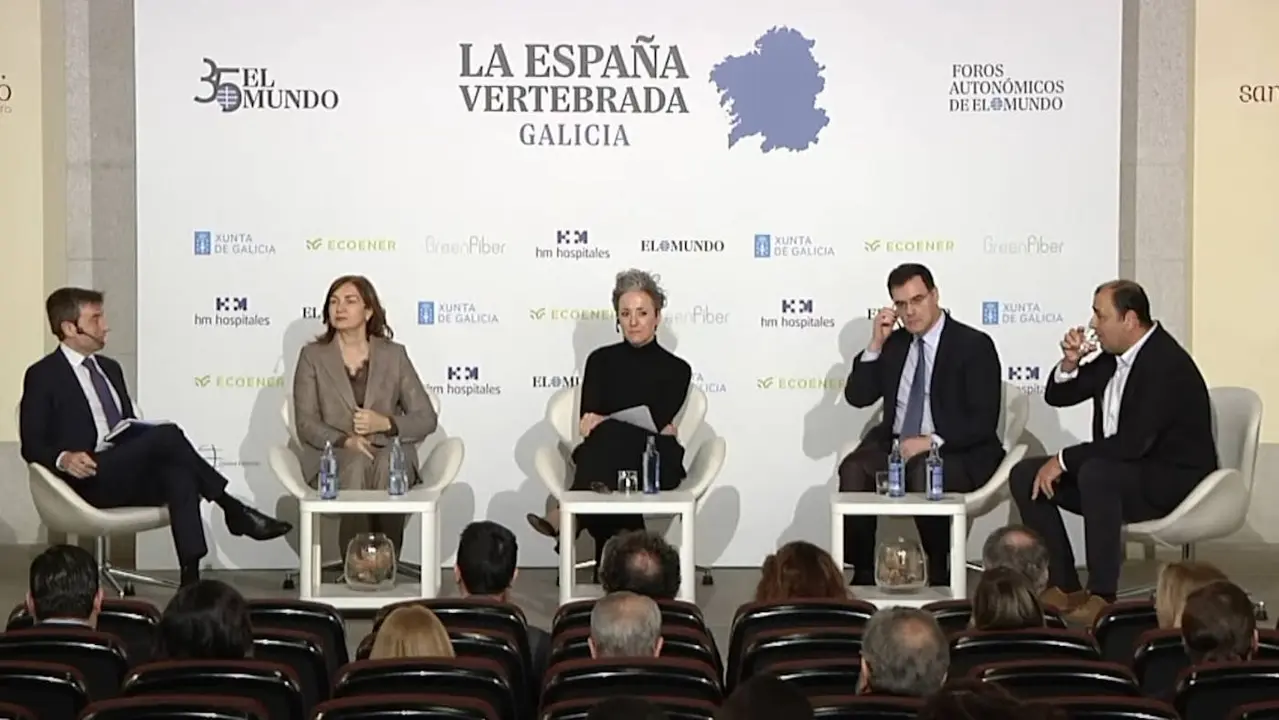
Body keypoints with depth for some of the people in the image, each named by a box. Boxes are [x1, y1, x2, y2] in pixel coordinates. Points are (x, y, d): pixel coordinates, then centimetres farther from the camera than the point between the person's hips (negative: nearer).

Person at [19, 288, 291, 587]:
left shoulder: (109, 368, 22)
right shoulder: (42, 376, 1)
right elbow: (31, 446, -4)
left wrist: (148, 441, 1)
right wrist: (63, 459, -25)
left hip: (129, 474, 7)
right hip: (89, 479, -6)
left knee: (179, 473, -29)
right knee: (166, 434, -29)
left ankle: (191, 578, -40)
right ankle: (233, 509, -20)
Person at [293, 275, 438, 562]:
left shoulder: (394, 355, 9)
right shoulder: (312, 356, 8)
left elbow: (426, 419, 4)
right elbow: (306, 424, 0)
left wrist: (385, 423, -15)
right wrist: (344, 441, -20)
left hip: (391, 458, 0)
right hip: (332, 459, 0)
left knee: (387, 464, -34)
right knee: (355, 464, -34)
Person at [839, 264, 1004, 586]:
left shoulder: (974, 345, -4)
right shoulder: (894, 343, 12)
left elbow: (984, 421, -11)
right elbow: (857, 397, 8)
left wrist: (933, 442, -23)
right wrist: (875, 345, -2)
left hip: (957, 453, -4)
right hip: (895, 445, 5)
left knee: (924, 475, -38)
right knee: (853, 470, -27)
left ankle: (939, 576, -17)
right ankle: (862, 573, -18)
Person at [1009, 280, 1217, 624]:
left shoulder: (1167, 364, -22)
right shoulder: (1114, 356, 5)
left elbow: (1132, 443, -30)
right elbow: (1057, 397, 14)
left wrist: (1063, 460, -22)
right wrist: (1070, 363, -7)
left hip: (1174, 481, -9)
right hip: (1117, 470, 9)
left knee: (1095, 472, -38)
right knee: (1025, 475, -3)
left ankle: (1102, 595, -28)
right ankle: (1065, 587, -1)